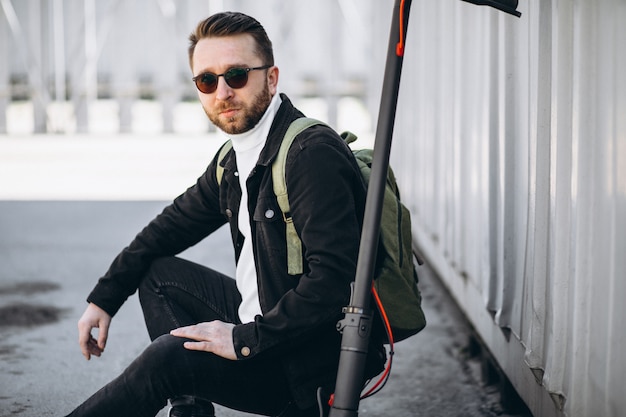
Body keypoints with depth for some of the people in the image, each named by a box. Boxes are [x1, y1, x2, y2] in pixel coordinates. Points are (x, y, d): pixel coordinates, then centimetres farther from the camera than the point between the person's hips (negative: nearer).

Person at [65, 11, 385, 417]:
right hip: (262, 317, 9)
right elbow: (173, 224, 20)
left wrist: (245, 339, -24)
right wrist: (103, 299, 16)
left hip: (323, 357, -9)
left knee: (168, 357, -22)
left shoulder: (314, 154, -23)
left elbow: (334, 279, -30)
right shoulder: (235, 159, 6)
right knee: (159, 271, 12)